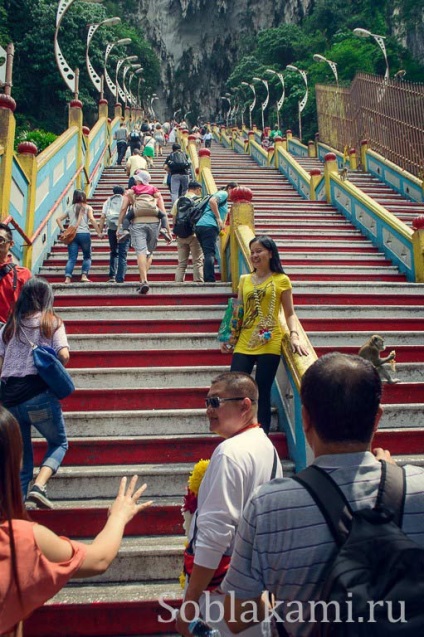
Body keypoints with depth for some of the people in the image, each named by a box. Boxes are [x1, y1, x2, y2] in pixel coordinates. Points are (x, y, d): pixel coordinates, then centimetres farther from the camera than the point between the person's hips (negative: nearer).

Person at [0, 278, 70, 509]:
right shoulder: (51, 322, 3)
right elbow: (64, 356, -10)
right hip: (39, 395, -4)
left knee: (20, 455, 18)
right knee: (59, 442, 15)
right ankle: (39, 486, -7)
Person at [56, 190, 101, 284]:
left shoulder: (70, 208, 18)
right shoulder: (87, 208, 8)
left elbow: (58, 219, 15)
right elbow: (92, 219, -6)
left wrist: (63, 230, 13)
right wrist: (99, 232, -6)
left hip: (71, 235, 3)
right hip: (84, 234, -3)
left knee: (71, 258, 1)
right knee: (87, 257, 11)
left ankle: (67, 277, -13)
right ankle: (84, 275, -4)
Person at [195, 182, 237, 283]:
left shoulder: (224, 199, 31)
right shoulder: (223, 193, 3)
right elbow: (212, 201, -17)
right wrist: (218, 218, -15)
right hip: (209, 226, -9)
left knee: (208, 255, 9)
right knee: (210, 254, -15)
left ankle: (207, 280, 6)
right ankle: (210, 281, -21)